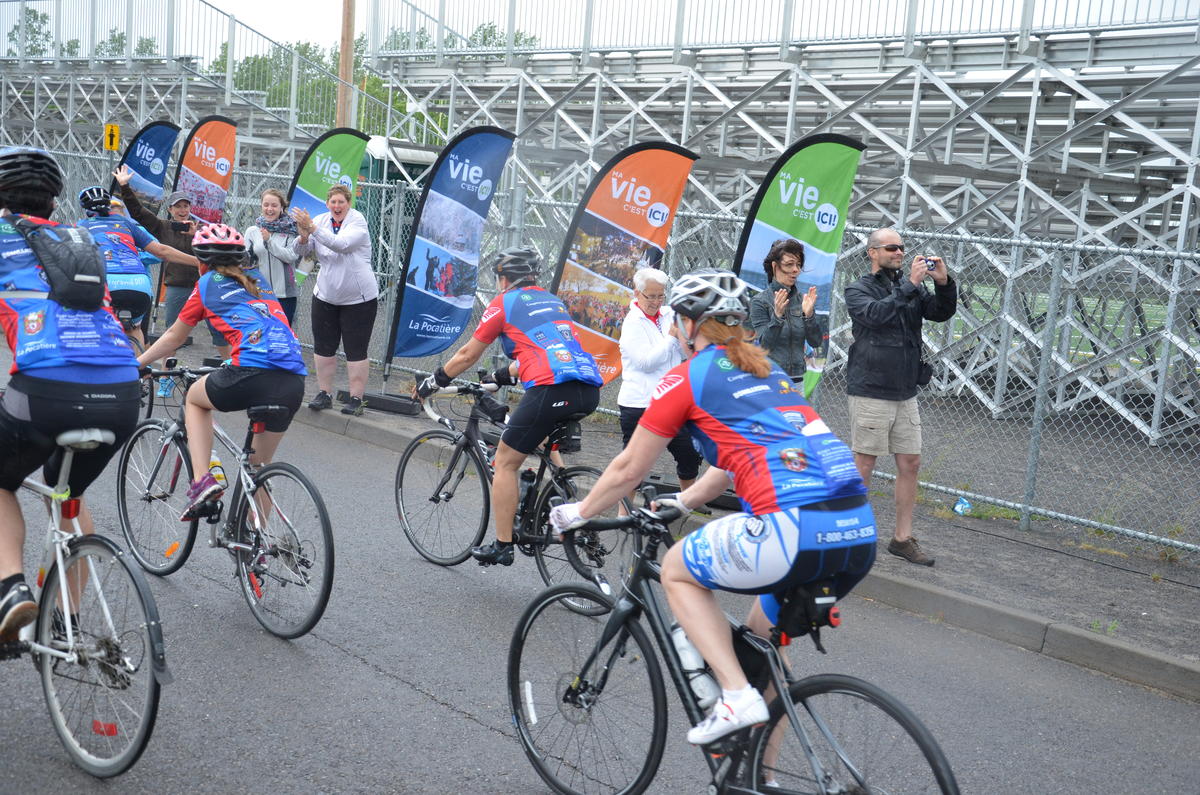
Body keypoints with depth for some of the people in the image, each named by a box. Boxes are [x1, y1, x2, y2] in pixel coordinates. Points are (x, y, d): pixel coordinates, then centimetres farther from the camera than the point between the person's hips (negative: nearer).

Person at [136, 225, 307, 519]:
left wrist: (136, 363, 40)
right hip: (294, 382, 5)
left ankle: (202, 480, 10)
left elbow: (174, 337, 26)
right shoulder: (257, 278, 27)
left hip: (253, 374, -5)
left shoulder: (207, 283, 15)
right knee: (260, 465, 22)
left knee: (194, 398, 27)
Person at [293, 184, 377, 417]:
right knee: (323, 346, 9)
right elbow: (301, 251, -2)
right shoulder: (321, 220, 3)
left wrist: (312, 228, -35)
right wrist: (304, 236, -24)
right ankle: (324, 393, 20)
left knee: (356, 350, -3)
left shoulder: (358, 221, -12)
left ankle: (356, 399, 3)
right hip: (325, 296, 5)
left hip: (358, 298, -5)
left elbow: (341, 244, -30)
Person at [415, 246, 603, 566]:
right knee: (545, 441, 34)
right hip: (590, 391, 7)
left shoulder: (504, 303, 11)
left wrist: (433, 382, 31)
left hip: (550, 389, -7)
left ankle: (501, 546, 9)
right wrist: (503, 375, 52)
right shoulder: (553, 301, 29)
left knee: (505, 462, 7)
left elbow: (467, 355, 17)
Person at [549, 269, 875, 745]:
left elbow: (628, 470, 14)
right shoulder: (766, 369, 26)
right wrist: (684, 501, 50)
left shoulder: (686, 378, 6)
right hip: (862, 534, 8)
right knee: (765, 635, 28)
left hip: (793, 530, -7)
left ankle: (736, 698, 4)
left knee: (677, 571, 18)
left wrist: (577, 514, 30)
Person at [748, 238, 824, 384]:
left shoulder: (803, 298, 6)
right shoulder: (760, 301, -5)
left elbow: (816, 342, 1)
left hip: (797, 378, 4)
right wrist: (777, 316, -25)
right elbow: (765, 344, -12)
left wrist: (809, 314, -14)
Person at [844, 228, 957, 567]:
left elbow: (942, 312, 1)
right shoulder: (858, 290, -2)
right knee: (864, 464, 0)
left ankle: (903, 538, 17)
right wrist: (909, 284, -24)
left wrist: (943, 282, -15)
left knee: (911, 463, 7)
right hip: (870, 392, -5)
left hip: (905, 393, 6)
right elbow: (875, 314, -22)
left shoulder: (912, 288, 12)